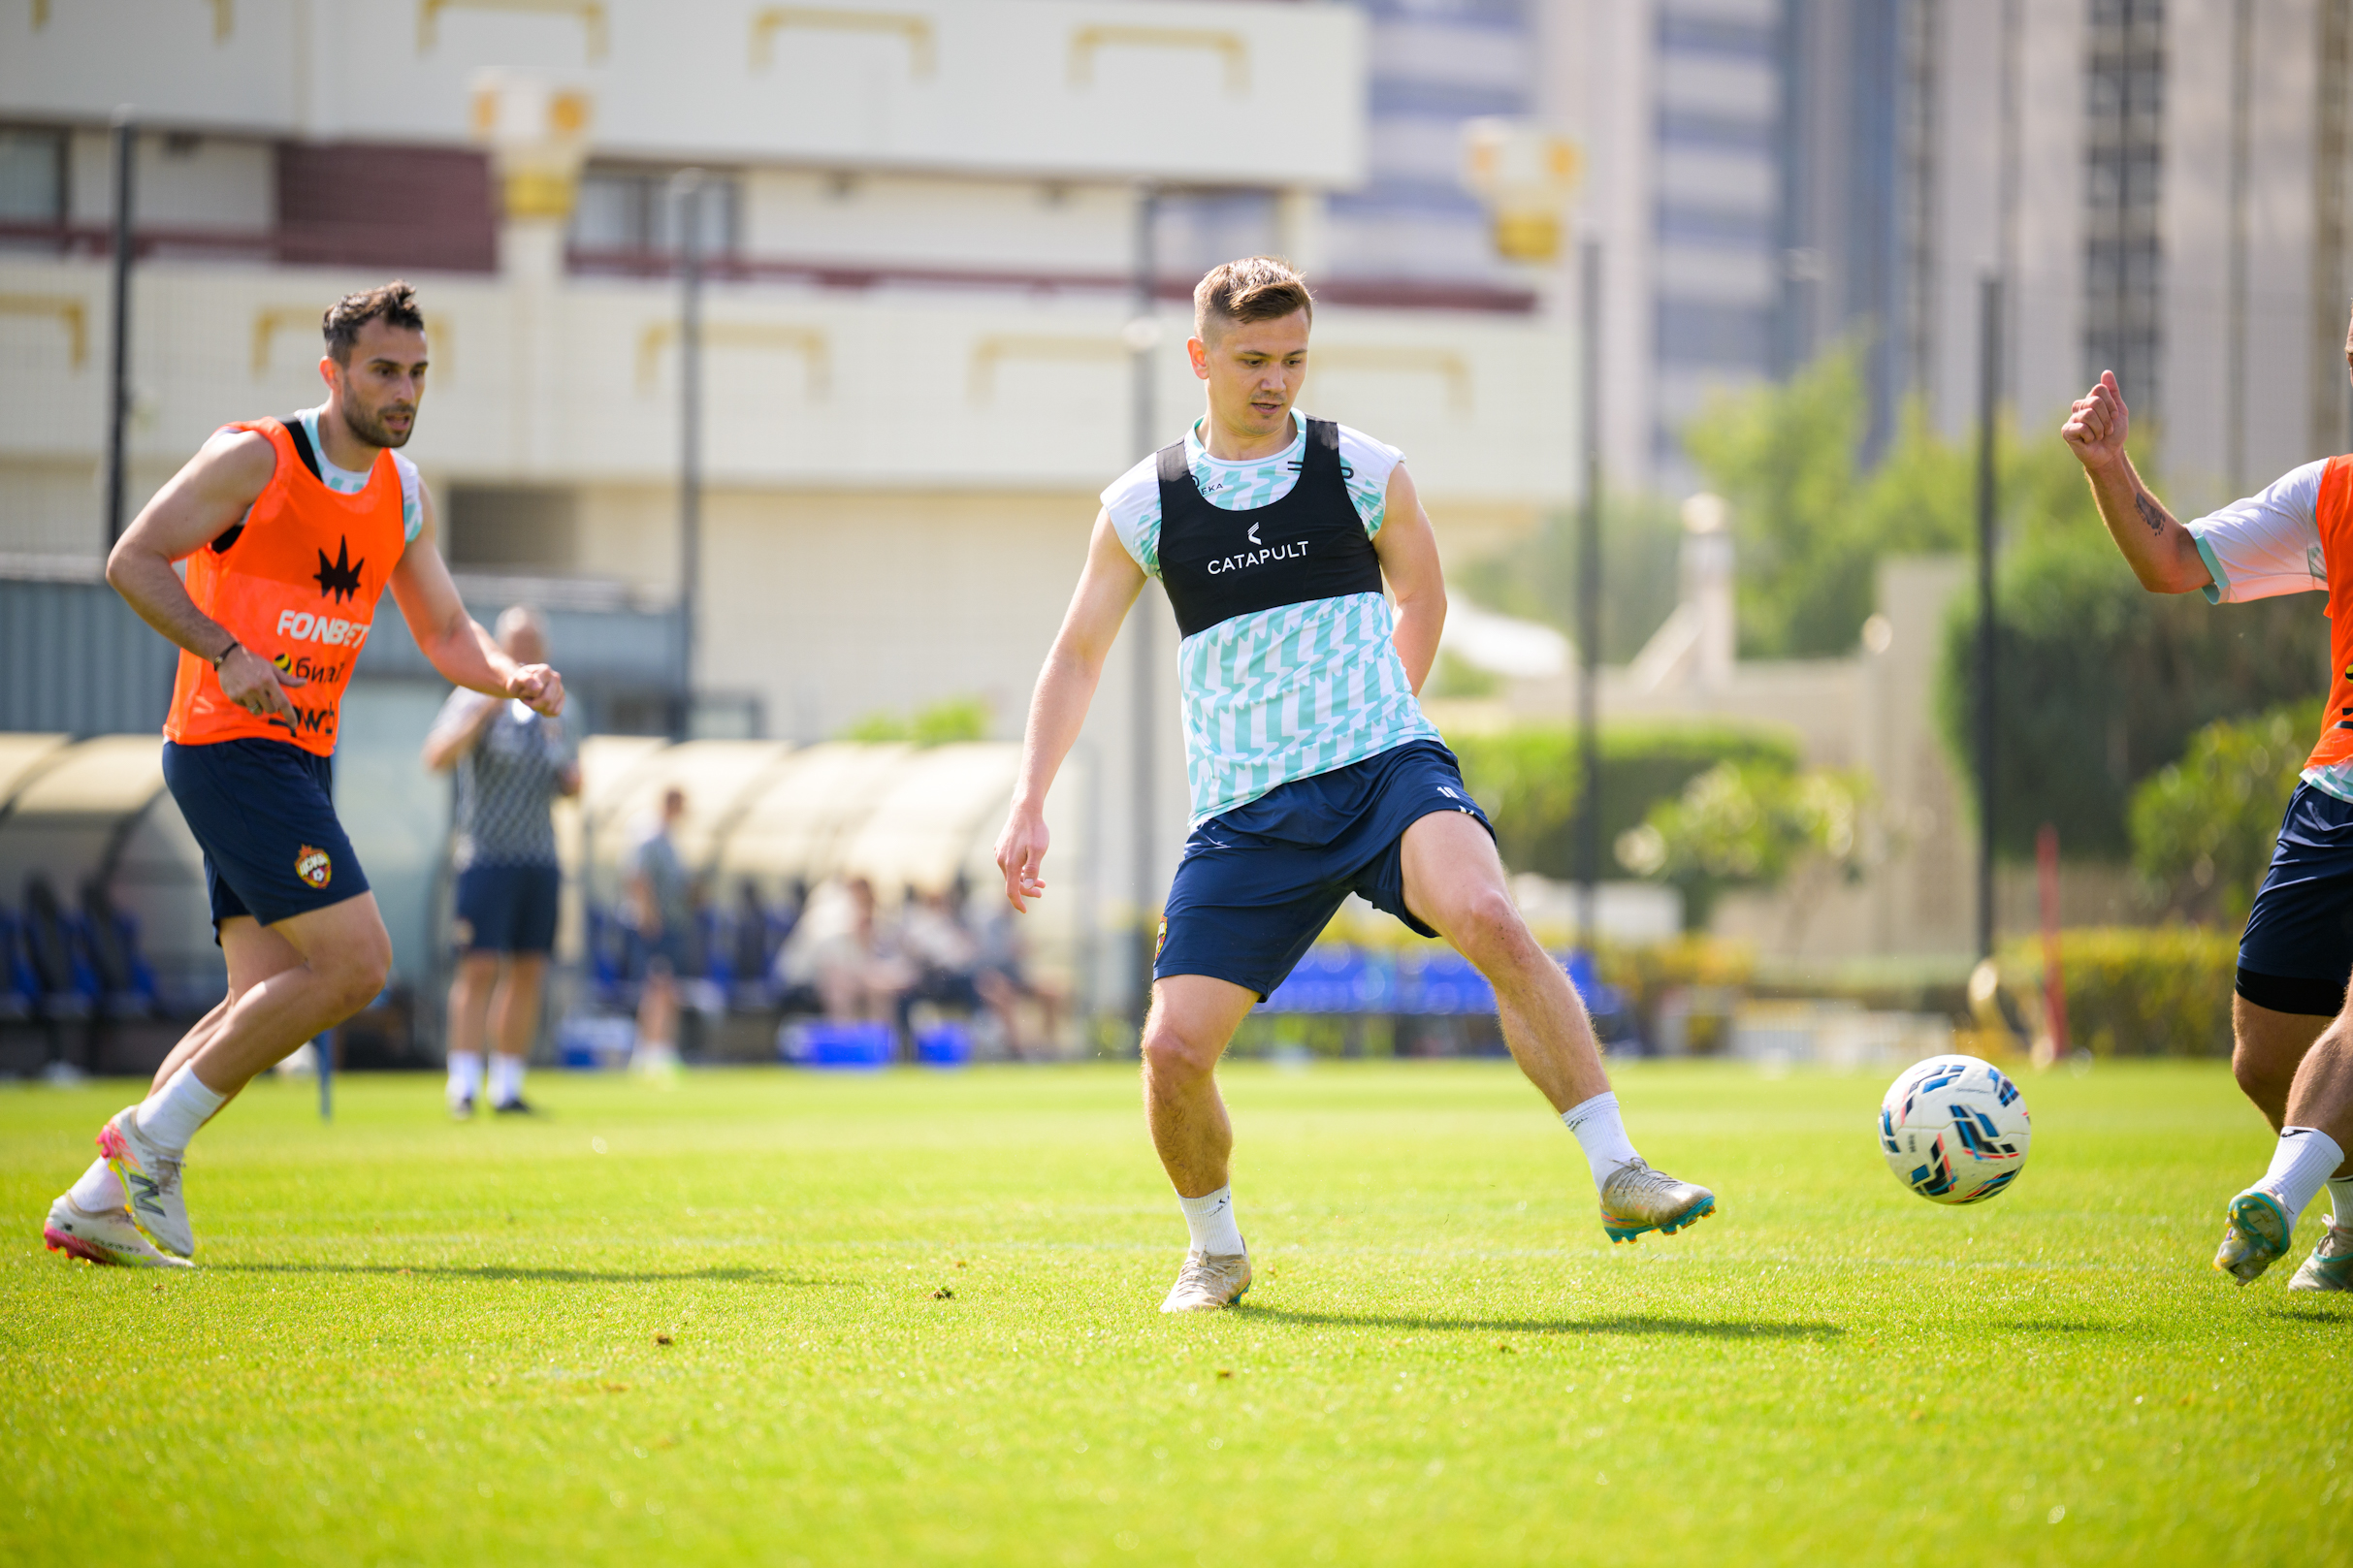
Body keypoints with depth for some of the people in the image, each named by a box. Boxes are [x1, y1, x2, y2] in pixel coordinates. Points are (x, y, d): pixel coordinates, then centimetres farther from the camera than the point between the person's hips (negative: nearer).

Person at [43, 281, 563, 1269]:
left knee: (269, 1002, 2)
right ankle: (154, 1138, -9)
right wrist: (227, 654, -21)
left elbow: (444, 633, 20)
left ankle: (95, 1204, 4)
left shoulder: (403, 494, 14)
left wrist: (512, 677, -1)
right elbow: (132, 561, -9)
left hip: (298, 762, 8)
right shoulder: (255, 459, -8)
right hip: (226, 746, -8)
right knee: (354, 963, -18)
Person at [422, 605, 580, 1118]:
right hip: (487, 857, -6)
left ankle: (507, 1087, 7)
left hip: (540, 859, 6)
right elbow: (437, 756, -17)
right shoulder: (475, 699, -3)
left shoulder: (548, 713, 15)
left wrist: (574, 780, 1)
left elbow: (565, 785, 25)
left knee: (528, 974, 3)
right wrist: (484, 712, -27)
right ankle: (464, 1085, -14)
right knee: (480, 968, -13)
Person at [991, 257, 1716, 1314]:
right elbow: (1078, 655, 15)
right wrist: (1030, 805, 8)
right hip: (1245, 817, 1)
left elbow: (1421, 599, 22)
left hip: (1384, 767, -1)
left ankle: (1617, 1173, -29)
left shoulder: (1365, 473, 3)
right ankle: (1215, 1251, 19)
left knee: (1489, 919, -32)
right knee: (1173, 1047, -11)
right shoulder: (1146, 504, 5)